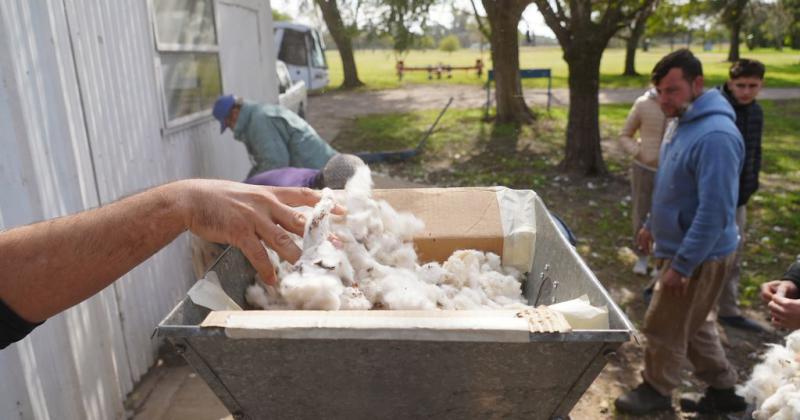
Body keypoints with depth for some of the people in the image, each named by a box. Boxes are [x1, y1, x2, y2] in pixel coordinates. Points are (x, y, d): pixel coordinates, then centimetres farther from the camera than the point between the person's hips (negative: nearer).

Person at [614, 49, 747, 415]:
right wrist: (652, 224, 23)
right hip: (678, 245, 9)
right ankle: (722, 390, 38)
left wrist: (681, 265, -24)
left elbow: (714, 212, -28)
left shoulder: (715, 136, -27)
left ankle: (656, 390, 30)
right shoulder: (682, 122, 5)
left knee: (664, 327, 8)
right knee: (692, 324, 21)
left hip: (697, 256, -9)